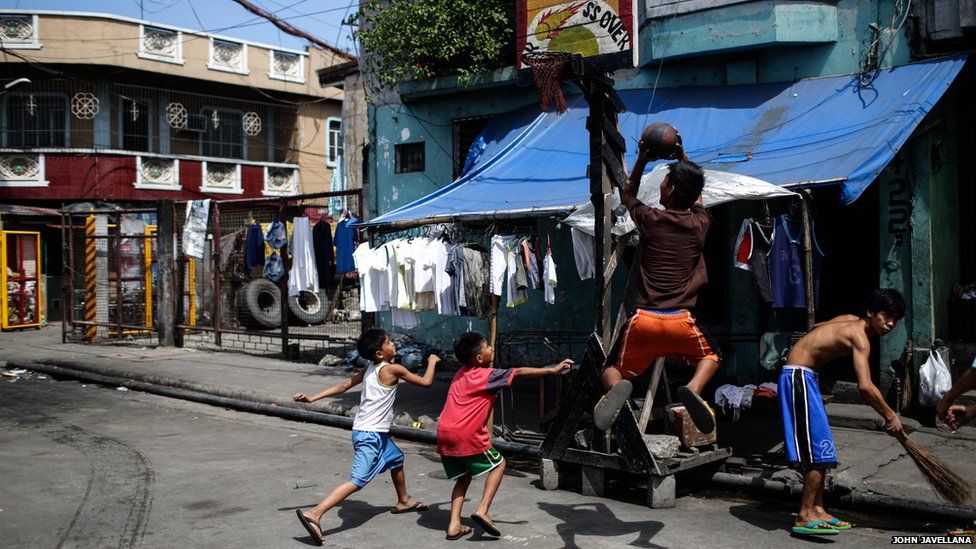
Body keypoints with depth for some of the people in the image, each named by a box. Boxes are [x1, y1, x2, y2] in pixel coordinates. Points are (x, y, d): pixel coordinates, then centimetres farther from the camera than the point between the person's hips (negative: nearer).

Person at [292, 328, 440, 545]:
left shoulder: (370, 370, 9)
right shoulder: (393, 369, -13)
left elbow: (343, 386, 4)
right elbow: (426, 382, -7)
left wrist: (313, 398, 5)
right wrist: (432, 361, 11)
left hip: (375, 432, 10)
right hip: (370, 435, -10)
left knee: (396, 459, 29)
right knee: (358, 481, -15)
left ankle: (403, 502, 49)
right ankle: (314, 515, -24)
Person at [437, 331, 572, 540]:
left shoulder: (462, 374, 16)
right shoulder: (486, 375, -6)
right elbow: (520, 373, -8)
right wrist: (552, 370, -8)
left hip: (444, 434, 7)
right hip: (466, 435, -7)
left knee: (463, 477, 19)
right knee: (498, 464, 11)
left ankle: (454, 525, 8)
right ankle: (482, 511, -3)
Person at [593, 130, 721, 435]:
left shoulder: (650, 219, 3)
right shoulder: (699, 223, 7)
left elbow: (627, 194, 26)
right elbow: (695, 195, 31)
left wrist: (642, 160, 20)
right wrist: (682, 157, 28)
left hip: (644, 319, -1)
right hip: (681, 321, 1)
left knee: (614, 370, 18)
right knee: (711, 356, 29)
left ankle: (617, 387, -20)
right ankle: (694, 388, -5)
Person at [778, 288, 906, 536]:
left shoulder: (850, 320, 12)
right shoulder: (860, 336, -17)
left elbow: (817, 327, 32)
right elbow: (865, 386, -27)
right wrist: (890, 416, -16)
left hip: (802, 376, 10)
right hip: (799, 376, -10)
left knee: (820, 449, 13)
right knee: (819, 449, -10)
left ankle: (817, 509, 18)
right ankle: (805, 516, -7)